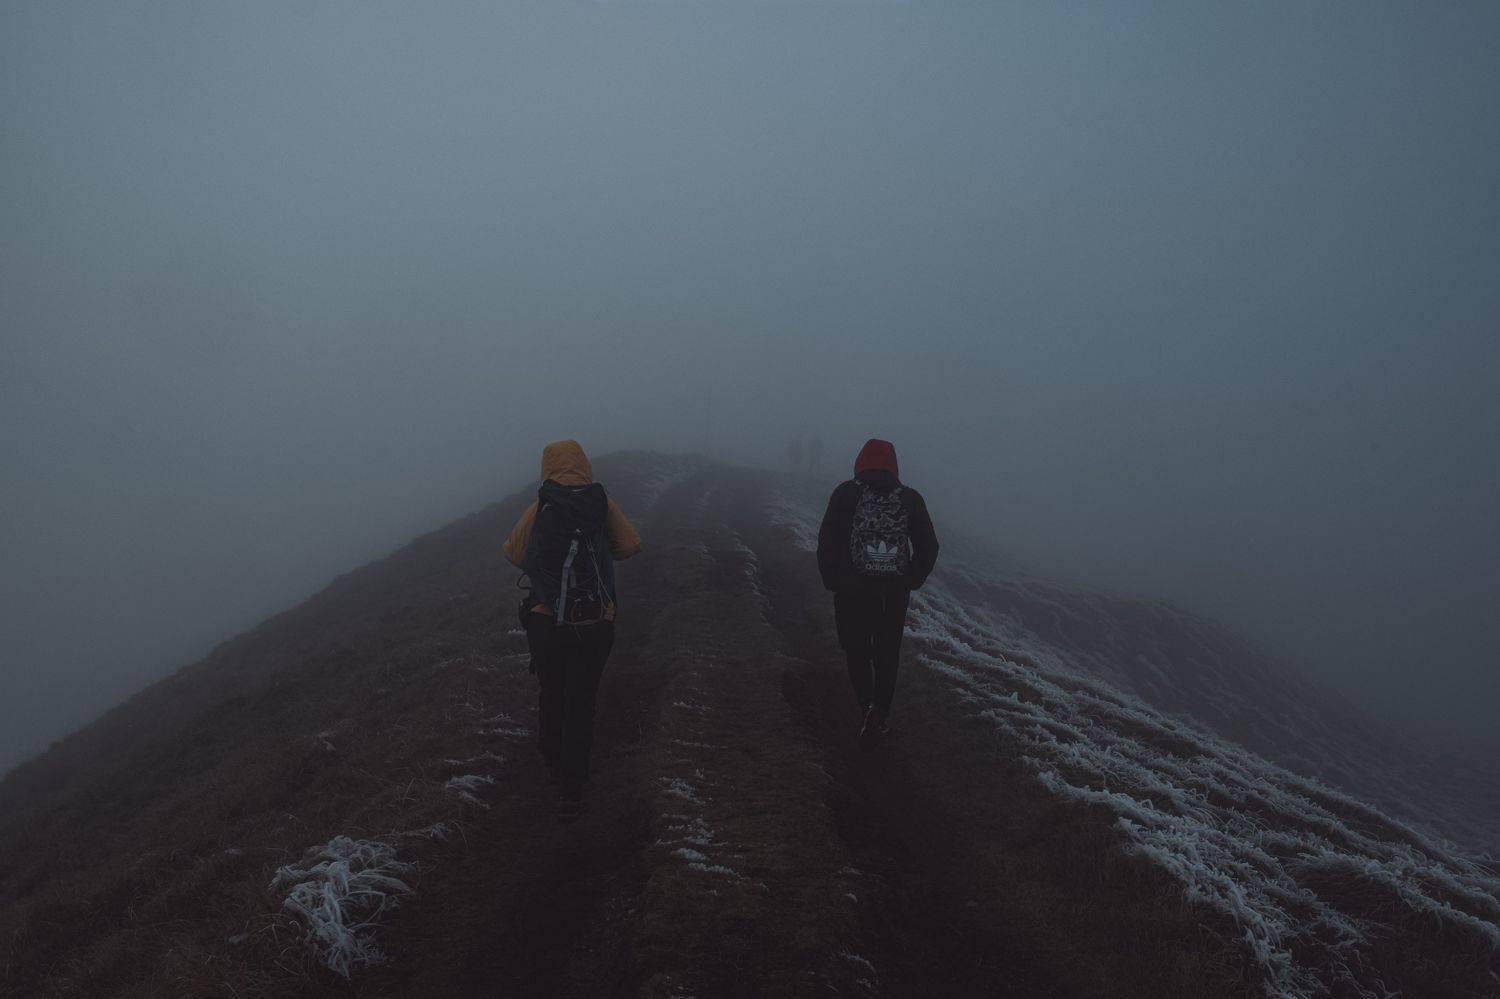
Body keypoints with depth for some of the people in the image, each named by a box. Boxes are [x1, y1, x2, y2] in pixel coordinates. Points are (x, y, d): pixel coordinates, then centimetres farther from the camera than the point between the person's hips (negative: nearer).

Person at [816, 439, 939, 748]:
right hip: (895, 592, 2)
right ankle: (880, 719, 20)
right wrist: (911, 582, 13)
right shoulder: (910, 498, 3)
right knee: (887, 656, 15)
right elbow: (929, 546, 2)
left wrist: (832, 580, 2)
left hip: (852, 591, -2)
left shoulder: (847, 493, -3)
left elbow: (827, 540, -9)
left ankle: (869, 706, -11)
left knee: (857, 652, 11)